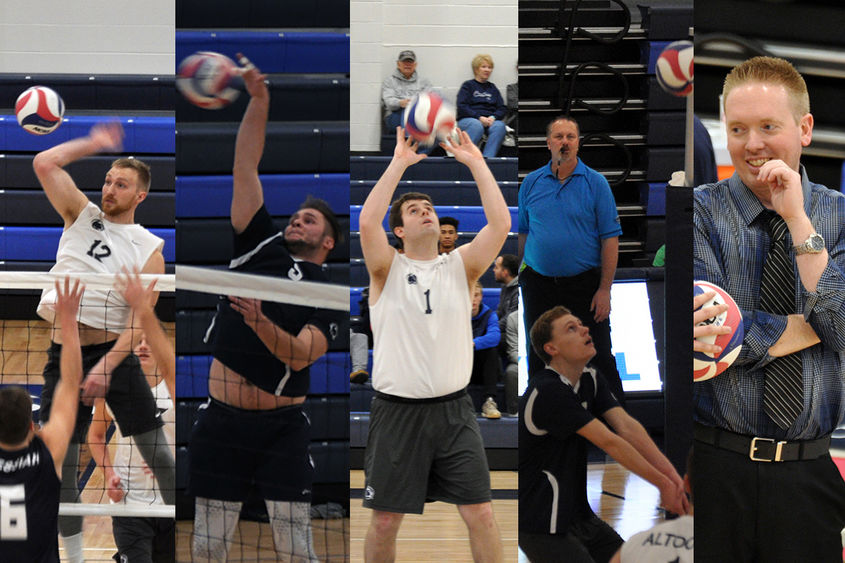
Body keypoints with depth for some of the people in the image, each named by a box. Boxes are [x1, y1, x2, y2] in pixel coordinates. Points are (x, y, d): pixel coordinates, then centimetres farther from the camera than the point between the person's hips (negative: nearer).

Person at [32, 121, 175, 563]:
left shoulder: (148, 248, 1)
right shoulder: (82, 215, 9)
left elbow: (142, 318, -9)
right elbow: (44, 164, 0)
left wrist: (106, 365, -20)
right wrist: (93, 143, 4)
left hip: (115, 352, -2)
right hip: (64, 355, 2)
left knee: (158, 452, -2)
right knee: (61, 466, 2)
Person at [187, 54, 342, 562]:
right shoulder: (263, 248, 10)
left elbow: (300, 354, -13)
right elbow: (245, 170, 6)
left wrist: (259, 321, -29)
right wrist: (259, 100, -3)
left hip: (282, 428, -3)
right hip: (221, 420, 3)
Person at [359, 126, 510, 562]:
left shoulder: (459, 266, 7)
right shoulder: (388, 269, 1)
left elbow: (500, 224, -7)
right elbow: (367, 222, -18)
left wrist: (476, 163, -7)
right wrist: (399, 164, -14)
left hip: (453, 408, 2)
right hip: (397, 411, -1)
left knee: (480, 514, -2)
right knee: (385, 520, 4)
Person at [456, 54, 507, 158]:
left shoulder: (492, 87, 25)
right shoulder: (468, 85, 13)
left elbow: (503, 108, 16)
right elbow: (462, 107, -1)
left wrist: (493, 117, -6)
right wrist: (479, 117, -14)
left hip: (490, 120, 3)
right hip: (469, 119, -3)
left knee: (500, 126, -33)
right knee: (477, 126, -40)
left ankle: (487, 158, -45)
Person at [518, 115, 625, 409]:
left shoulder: (595, 183, -4)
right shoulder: (531, 183, 5)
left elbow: (610, 238, -6)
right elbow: (523, 233, 12)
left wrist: (605, 289, -12)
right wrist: (521, 275, 7)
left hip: (584, 285, -3)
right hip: (538, 285, 3)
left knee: (598, 356, 0)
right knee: (539, 358, 11)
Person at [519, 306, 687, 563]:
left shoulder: (592, 379, 7)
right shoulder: (547, 391, -21)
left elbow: (627, 426, -6)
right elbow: (609, 442, -23)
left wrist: (671, 473, -21)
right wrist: (662, 483, -21)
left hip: (579, 516, 9)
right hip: (545, 528, -9)